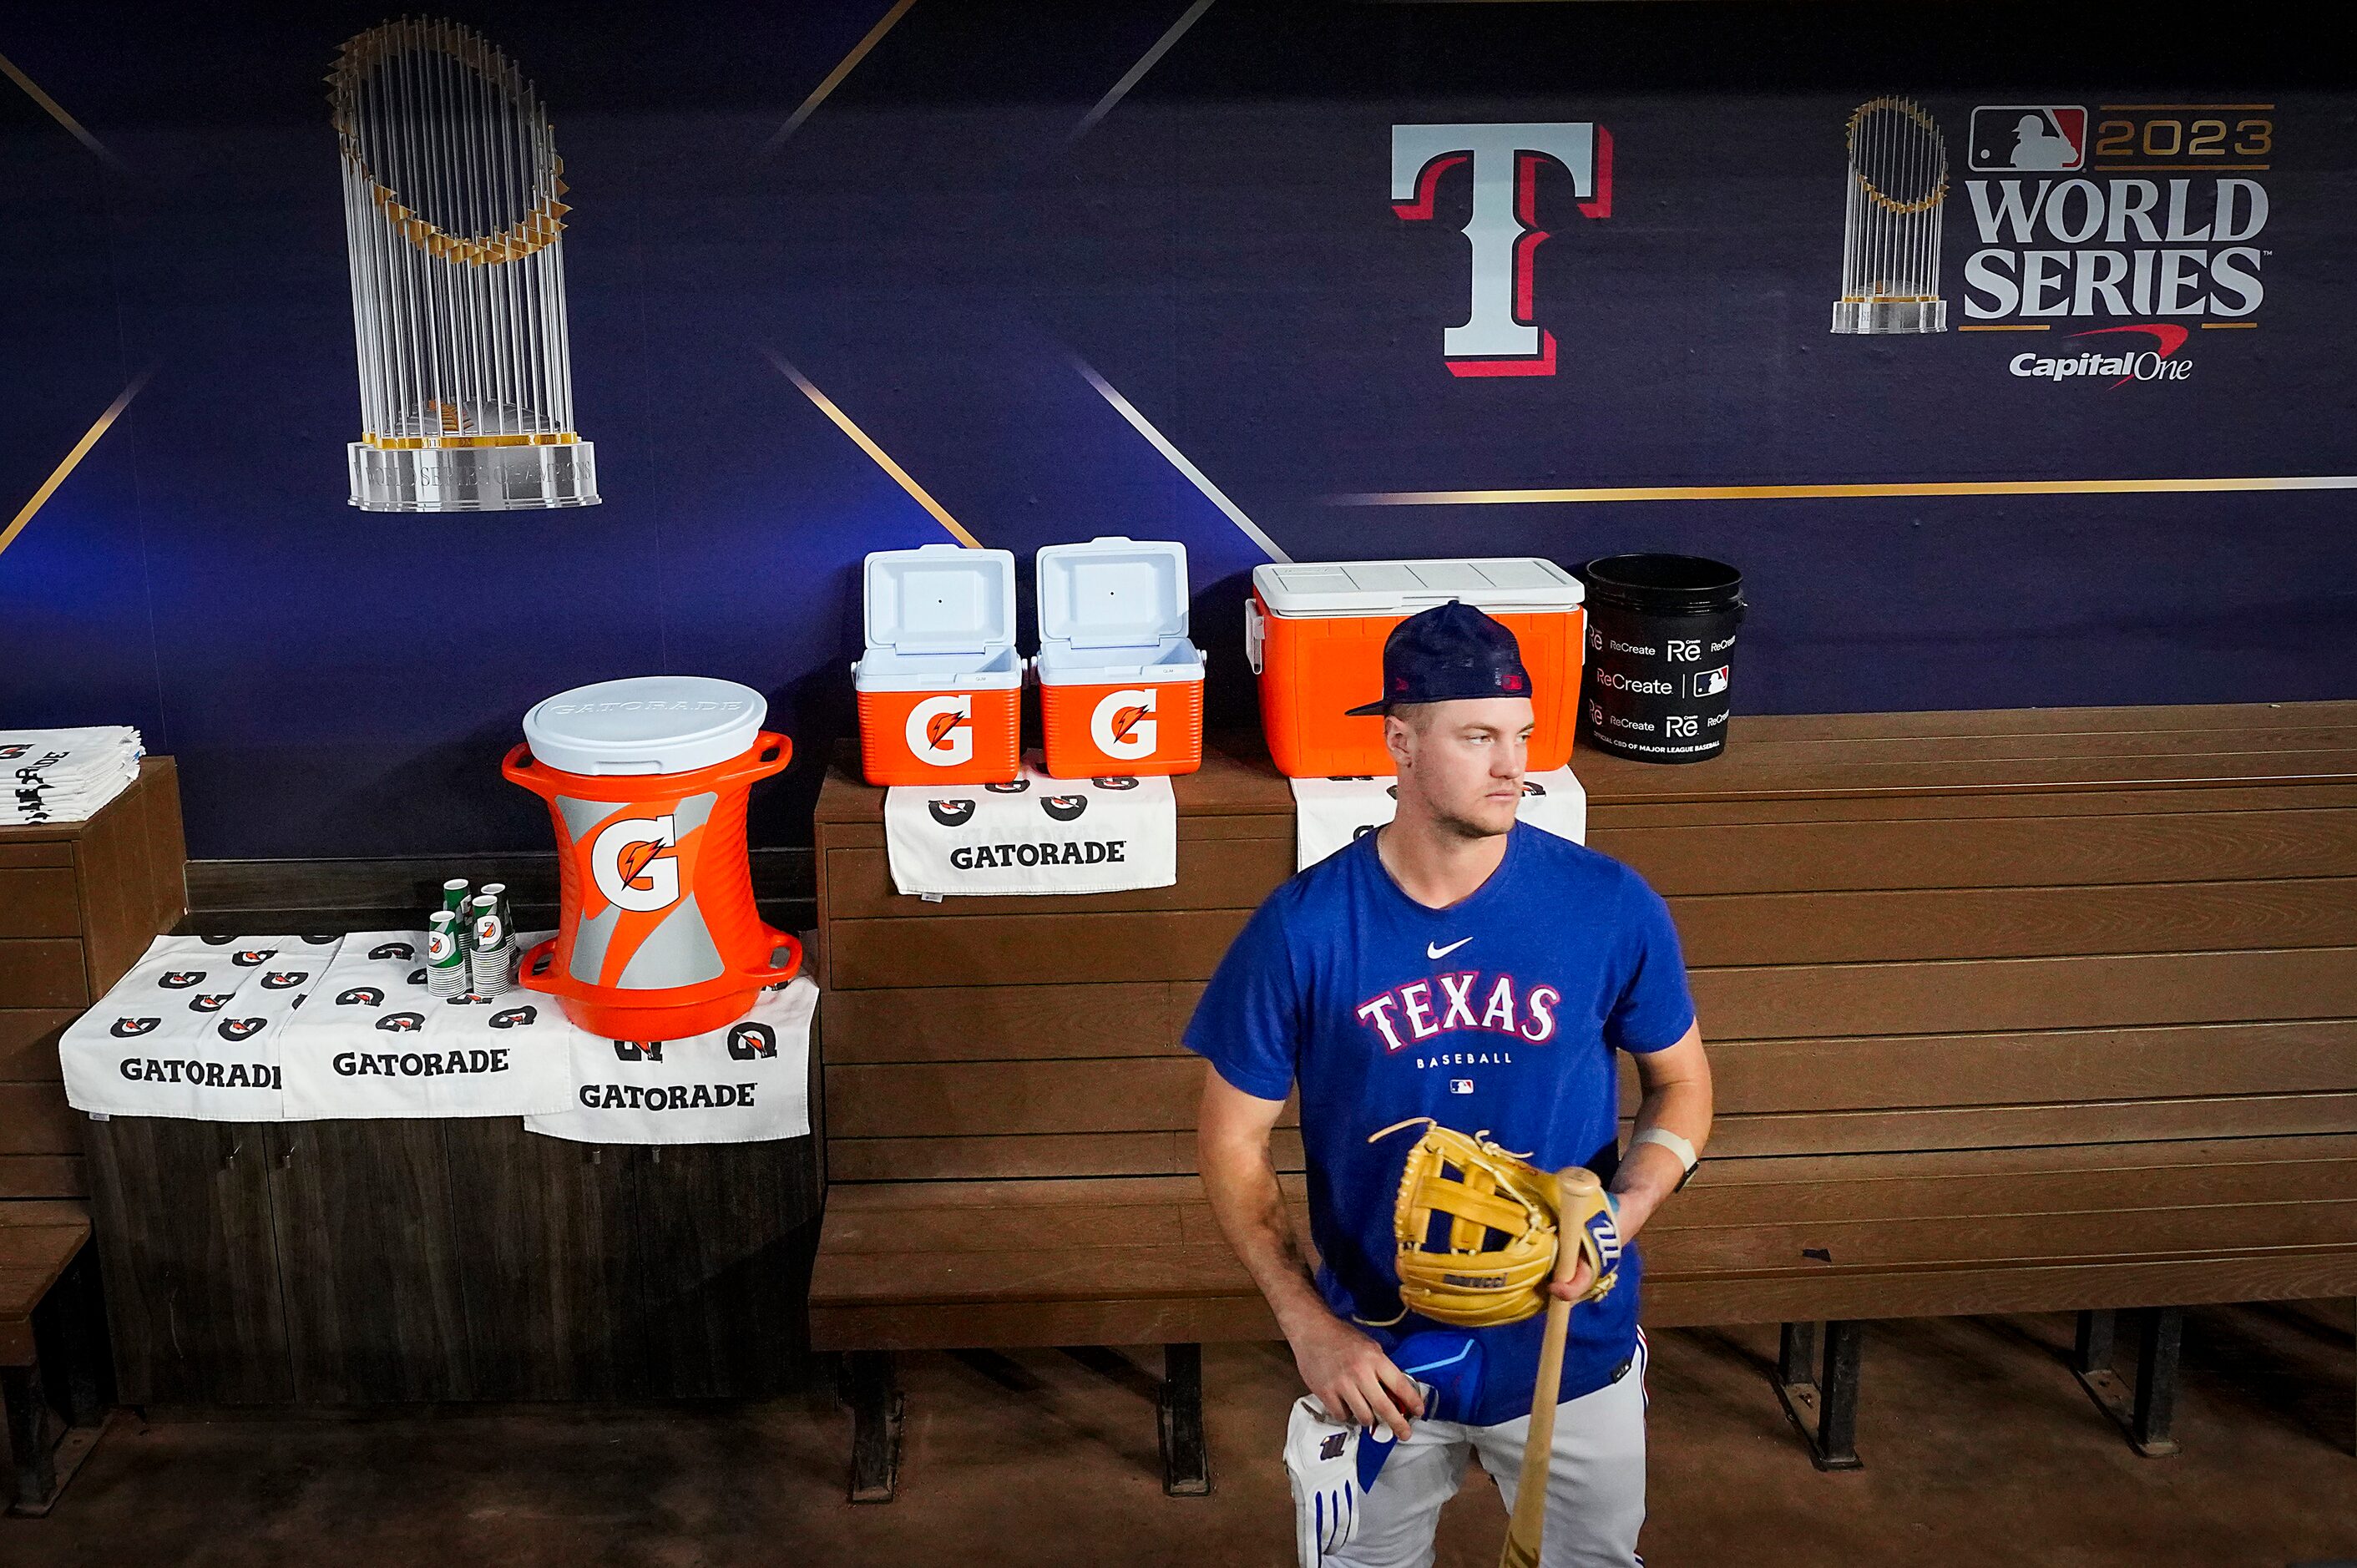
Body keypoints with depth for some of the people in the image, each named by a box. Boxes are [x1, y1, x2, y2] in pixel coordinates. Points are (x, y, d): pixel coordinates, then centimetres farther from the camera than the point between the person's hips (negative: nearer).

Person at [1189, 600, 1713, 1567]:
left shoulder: (1611, 908, -13)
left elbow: (1681, 1082, 2)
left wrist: (1621, 1217, -16)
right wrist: (1308, 1325, -14)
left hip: (1572, 1348, 1)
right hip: (1377, 1359, 0)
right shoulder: (1303, 930, -16)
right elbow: (1232, 1141, -6)